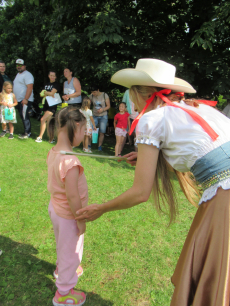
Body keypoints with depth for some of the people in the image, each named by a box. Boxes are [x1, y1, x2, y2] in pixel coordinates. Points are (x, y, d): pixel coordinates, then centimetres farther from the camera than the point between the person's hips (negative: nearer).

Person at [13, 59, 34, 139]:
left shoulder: (27, 75, -11)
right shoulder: (18, 74, 21)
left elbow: (30, 87, -21)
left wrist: (25, 99, -27)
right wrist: (15, 99, 19)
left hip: (25, 100, -10)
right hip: (19, 100, 10)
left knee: (25, 117, -9)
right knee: (22, 117, 12)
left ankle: (27, 133, -2)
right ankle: (27, 132, 19)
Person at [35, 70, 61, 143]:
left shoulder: (56, 84, -5)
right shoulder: (47, 84, 15)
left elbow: (52, 93, -15)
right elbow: (42, 94, 11)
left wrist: (45, 92, 1)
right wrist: (48, 94, -8)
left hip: (52, 105, -7)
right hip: (46, 104, 7)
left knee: (43, 119, -13)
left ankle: (40, 137, -4)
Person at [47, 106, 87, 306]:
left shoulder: (53, 152, -8)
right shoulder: (70, 162, -35)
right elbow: (72, 196, -30)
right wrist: (81, 220, -16)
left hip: (55, 207, 8)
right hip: (67, 216, -8)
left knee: (63, 246, 33)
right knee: (71, 251, 15)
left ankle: (62, 268, 60)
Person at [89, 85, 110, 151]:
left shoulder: (105, 95, -6)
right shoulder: (91, 96, 0)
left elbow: (108, 106, -2)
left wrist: (102, 109, -20)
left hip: (103, 116, -2)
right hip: (94, 116, 2)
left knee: (102, 132, -3)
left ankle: (100, 146, 11)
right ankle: (89, 145, 2)